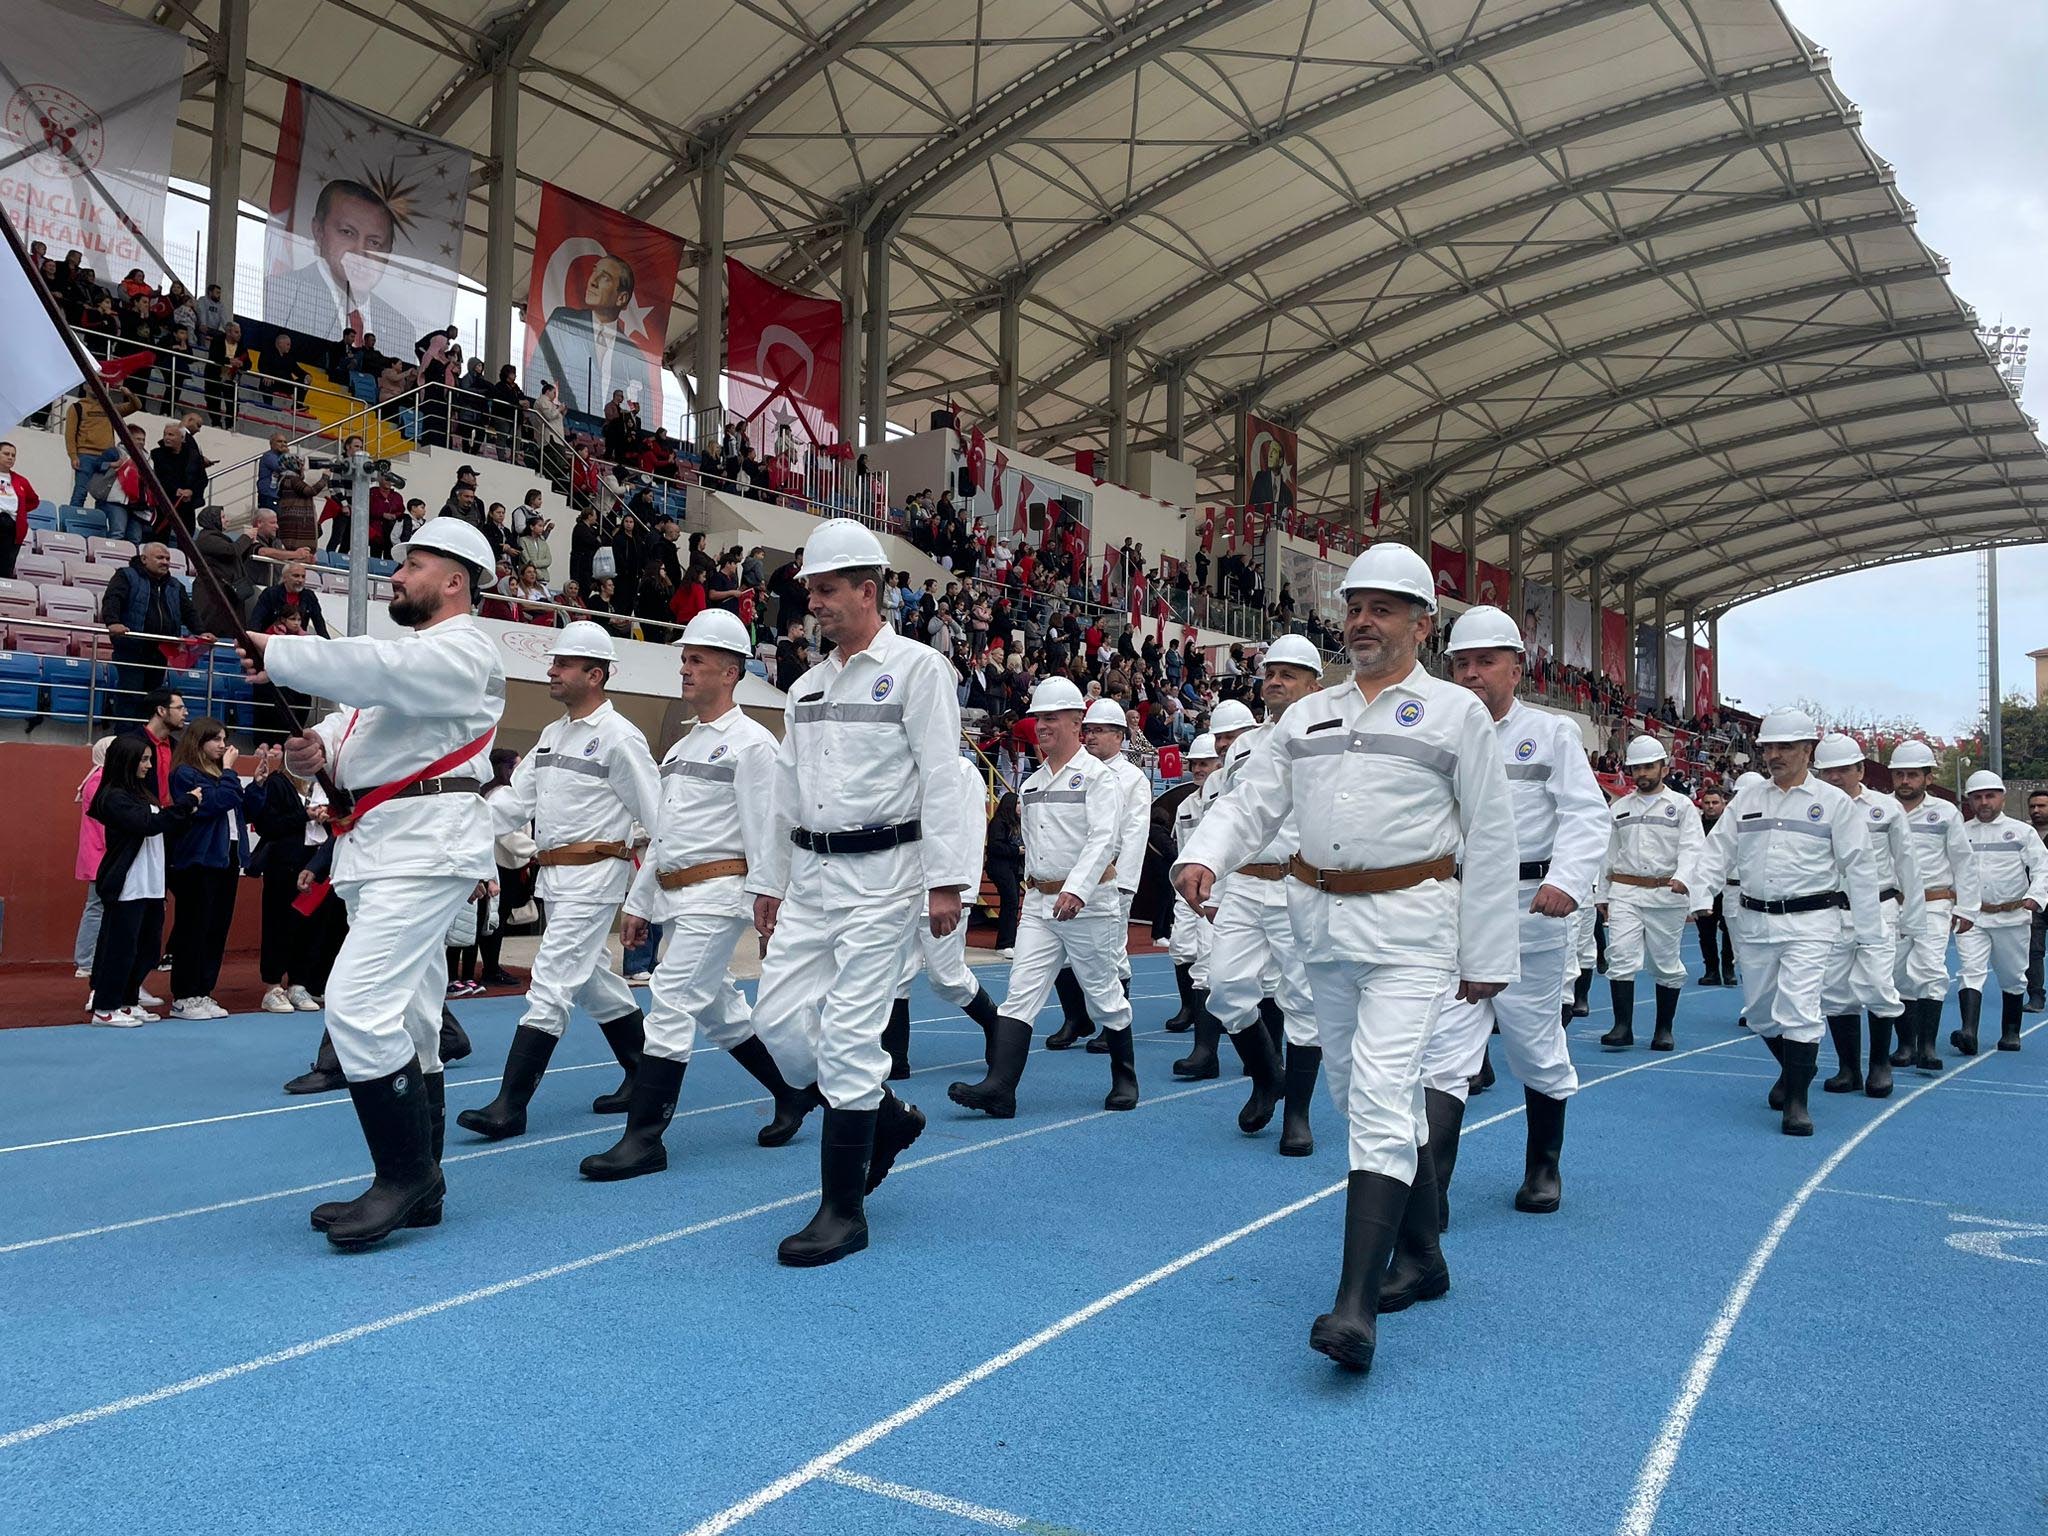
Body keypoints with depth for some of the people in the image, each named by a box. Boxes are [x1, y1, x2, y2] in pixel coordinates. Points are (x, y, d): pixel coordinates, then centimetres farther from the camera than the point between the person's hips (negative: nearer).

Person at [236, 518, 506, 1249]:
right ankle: (416, 1188, 21)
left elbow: (381, 670, -25)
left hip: (426, 844, -10)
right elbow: (355, 722, 17)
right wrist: (318, 749, -5)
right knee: (403, 1018, 13)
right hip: (382, 845, 10)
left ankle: (406, 1176, -9)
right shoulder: (410, 652, 22)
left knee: (360, 1003, -19)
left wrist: (276, 654, -22)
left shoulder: (463, 649, -7)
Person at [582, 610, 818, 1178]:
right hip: (674, 897, 9)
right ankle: (793, 1091, 30)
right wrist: (638, 904, 18)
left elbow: (765, 833, -13)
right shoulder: (682, 747, 18)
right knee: (719, 1010, 15)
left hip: (716, 895, -9)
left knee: (671, 1004, -13)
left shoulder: (750, 742, -8)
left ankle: (644, 1137, -8)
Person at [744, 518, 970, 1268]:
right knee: (779, 1018, 3)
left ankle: (844, 1211, 4)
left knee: (848, 1035, -8)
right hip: (811, 875, 7)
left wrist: (944, 881, -16)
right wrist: (768, 881, 17)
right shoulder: (808, 685, 15)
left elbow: (940, 780, -10)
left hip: (881, 874, -7)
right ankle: (886, 1116, 27)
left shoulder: (917, 668, -5)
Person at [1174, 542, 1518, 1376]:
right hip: (1323, 925, 6)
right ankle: (1421, 1255, 33)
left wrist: (1486, 955, -2)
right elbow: (1251, 800, 8)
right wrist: (1202, 855, -13)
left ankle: (1356, 1306, -18)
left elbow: (1490, 840, 0)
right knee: (1367, 1096, 15)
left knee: (1380, 1103, -16)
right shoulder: (1308, 715, 13)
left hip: (1408, 929, -5)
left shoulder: (1456, 712, 1)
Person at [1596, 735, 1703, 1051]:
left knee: (1667, 963, 6)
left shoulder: (1682, 806, 3)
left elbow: (1692, 848, -9)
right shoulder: (1619, 808, 13)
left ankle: (1664, 1029, 17)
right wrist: (1602, 895, 14)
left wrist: (1682, 878, -27)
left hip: (1666, 895, -2)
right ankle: (1623, 1027, -6)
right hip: (1624, 892, 2)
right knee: (1621, 957, -8)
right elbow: (1609, 853, 16)